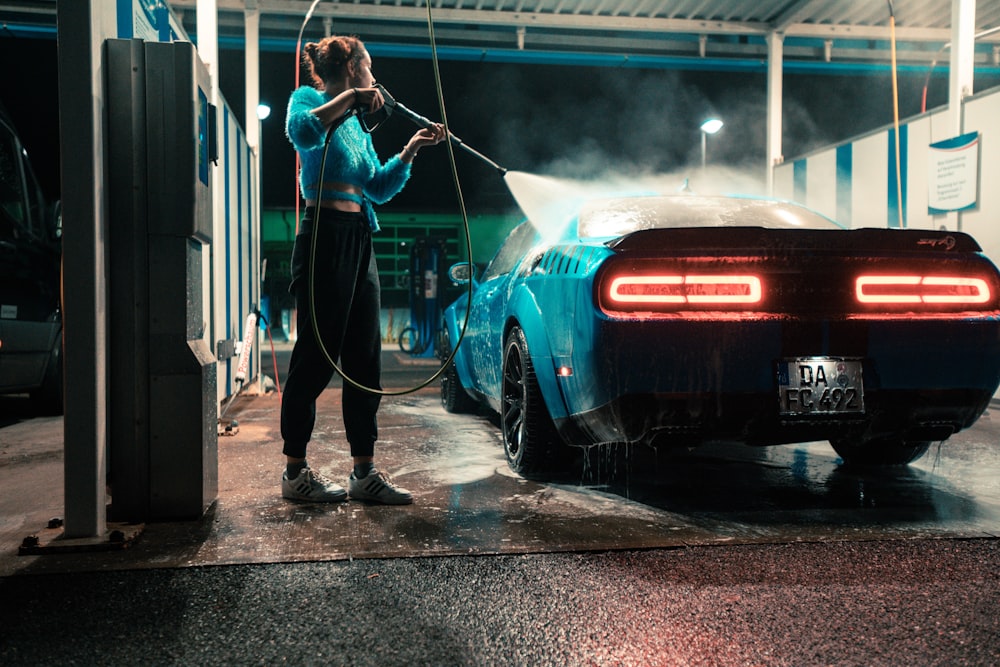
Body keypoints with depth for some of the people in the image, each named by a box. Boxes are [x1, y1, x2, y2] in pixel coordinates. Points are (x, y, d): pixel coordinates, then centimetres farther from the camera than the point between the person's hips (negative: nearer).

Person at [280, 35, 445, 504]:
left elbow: (379, 188, 25)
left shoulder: (356, 123, 23)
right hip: (325, 235, -8)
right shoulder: (308, 98, 1)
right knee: (316, 355, -6)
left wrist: (411, 149, 18)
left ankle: (364, 472, 10)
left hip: (360, 240, 8)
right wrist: (349, 97, -17)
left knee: (365, 359, 5)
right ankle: (295, 472, 4)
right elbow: (302, 132, -23)